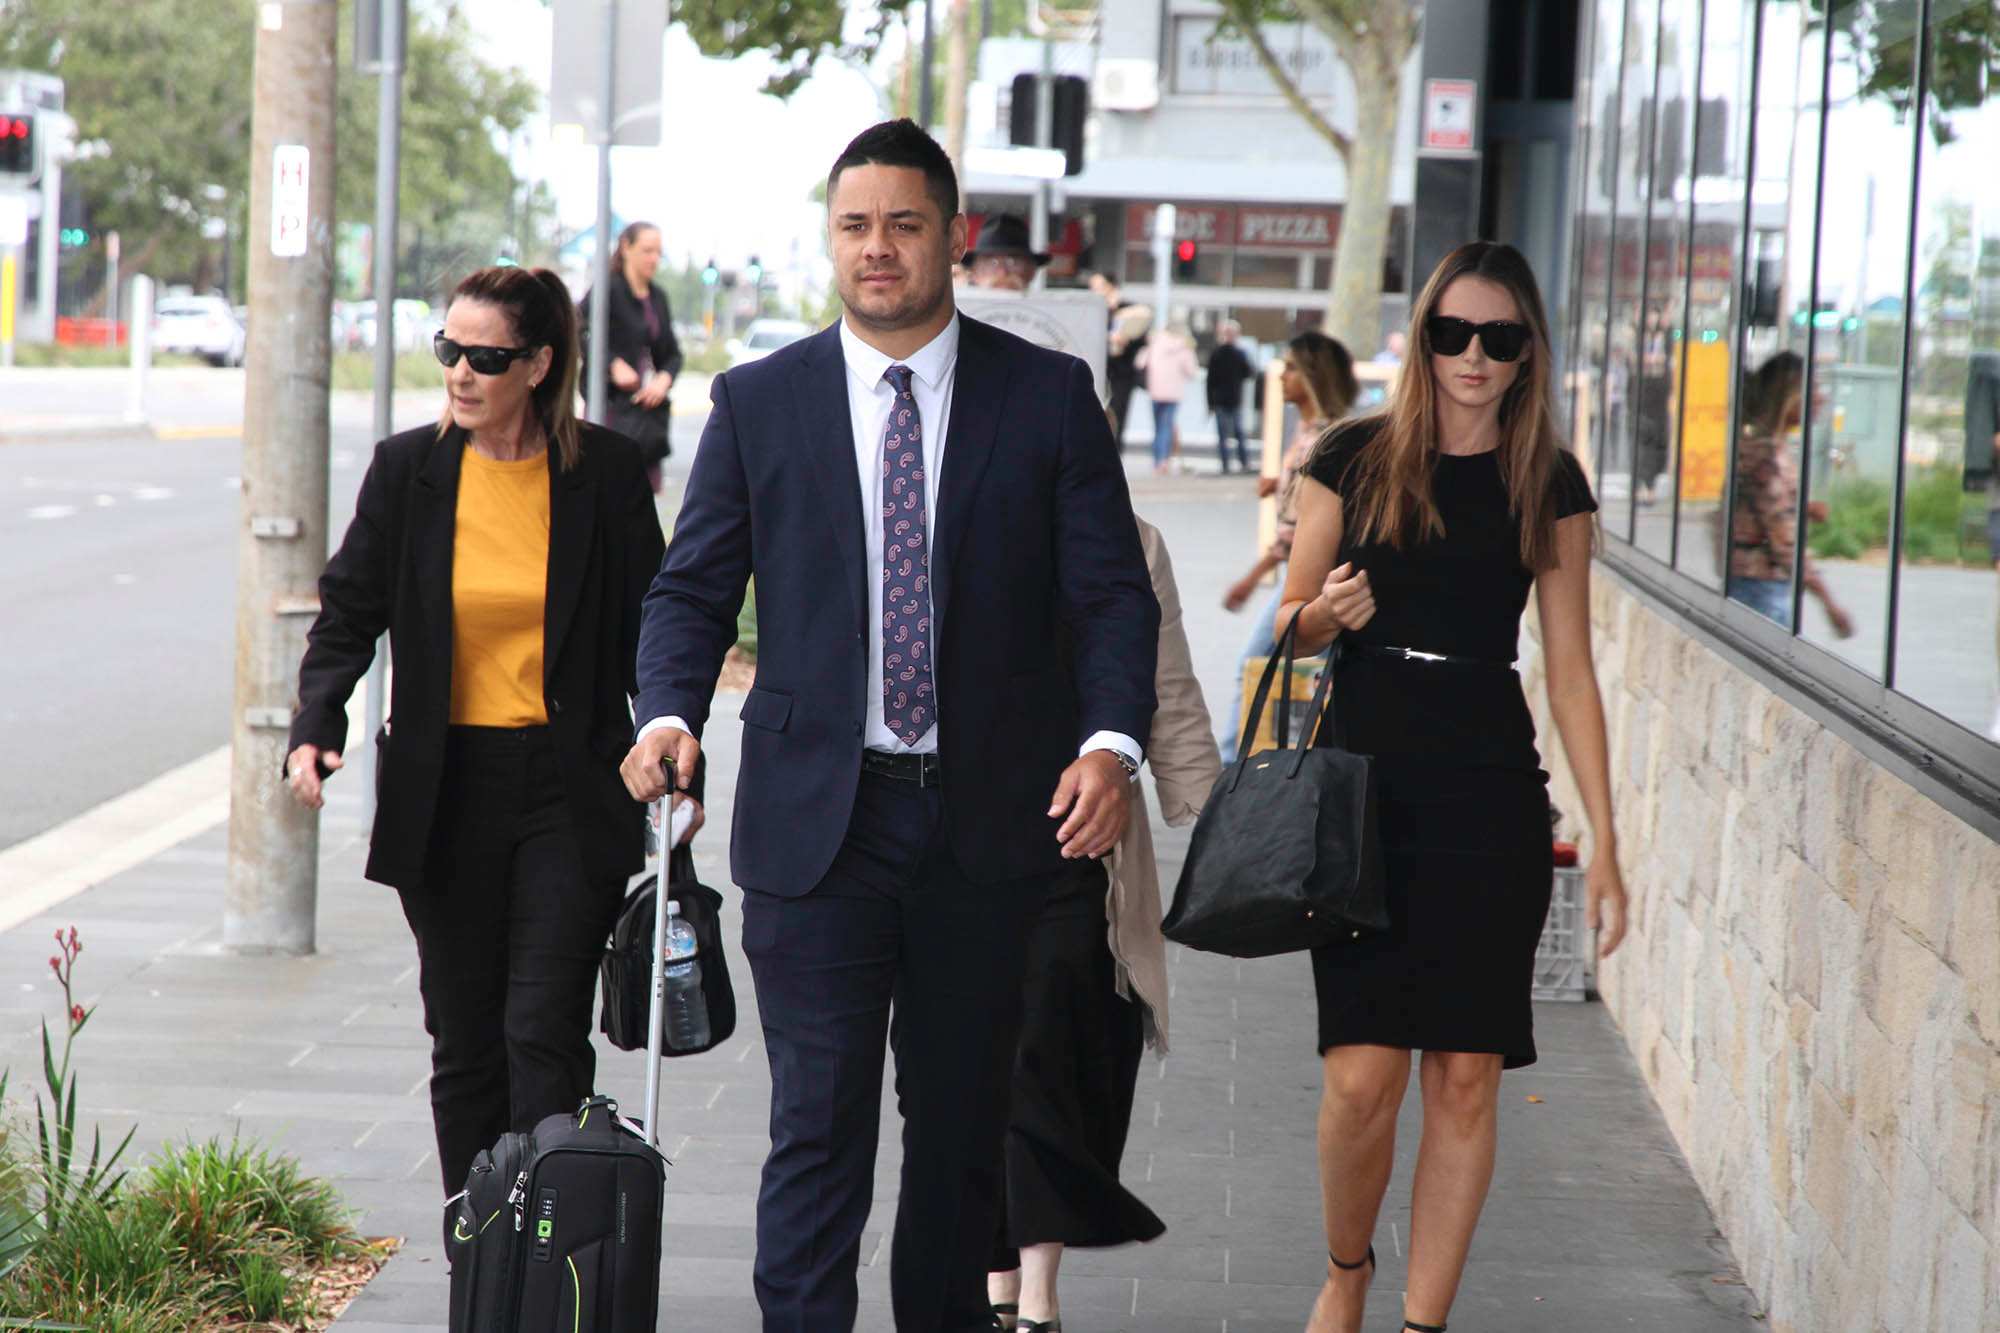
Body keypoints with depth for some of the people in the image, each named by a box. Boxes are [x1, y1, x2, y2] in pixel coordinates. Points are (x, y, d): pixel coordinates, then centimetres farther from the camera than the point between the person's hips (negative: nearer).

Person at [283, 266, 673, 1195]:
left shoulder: (605, 472, -3)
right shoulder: (408, 468, 2)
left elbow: (650, 632, 4)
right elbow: (348, 615, 6)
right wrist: (315, 730, -11)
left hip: (569, 792, -2)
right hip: (442, 795, 2)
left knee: (545, 1034, -9)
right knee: (464, 1042, 8)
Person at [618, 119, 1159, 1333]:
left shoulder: (1049, 396, 3)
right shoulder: (759, 402, 5)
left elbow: (1112, 594, 0)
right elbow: (693, 587, 7)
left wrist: (1111, 742, -16)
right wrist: (670, 714, -12)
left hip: (992, 821, 1)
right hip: (817, 819, -1)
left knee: (963, 1122, 12)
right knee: (819, 1127, -7)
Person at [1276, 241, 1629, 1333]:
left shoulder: (1548, 485, 5)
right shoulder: (1356, 460, 2)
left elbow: (1570, 672, 5)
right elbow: (1290, 625, 9)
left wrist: (1604, 843, 1)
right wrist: (1324, 614, -15)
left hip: (1491, 802, 1)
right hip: (1363, 791, -1)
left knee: (1467, 1078, 0)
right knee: (1364, 1075, -7)